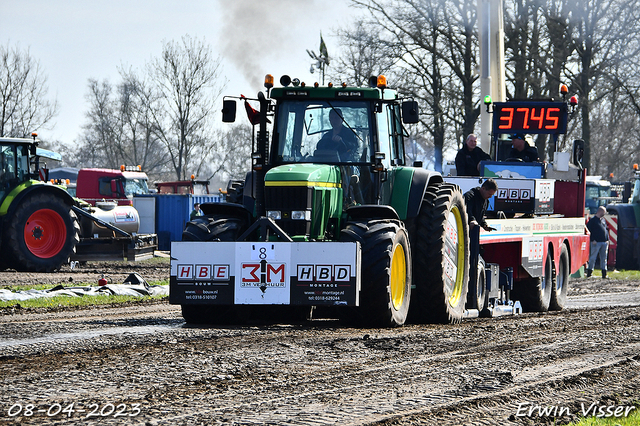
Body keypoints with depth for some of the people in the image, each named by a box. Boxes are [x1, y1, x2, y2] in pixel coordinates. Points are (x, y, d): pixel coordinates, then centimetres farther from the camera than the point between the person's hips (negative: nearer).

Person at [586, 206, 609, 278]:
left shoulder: (603, 220, 18)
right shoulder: (592, 220, -5)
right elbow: (588, 230, -9)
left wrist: (607, 239, 12)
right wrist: (592, 240, -14)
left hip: (604, 242, 7)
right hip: (596, 242, -7)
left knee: (604, 258, 8)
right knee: (593, 258, -6)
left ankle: (604, 274, 11)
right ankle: (589, 272, -2)